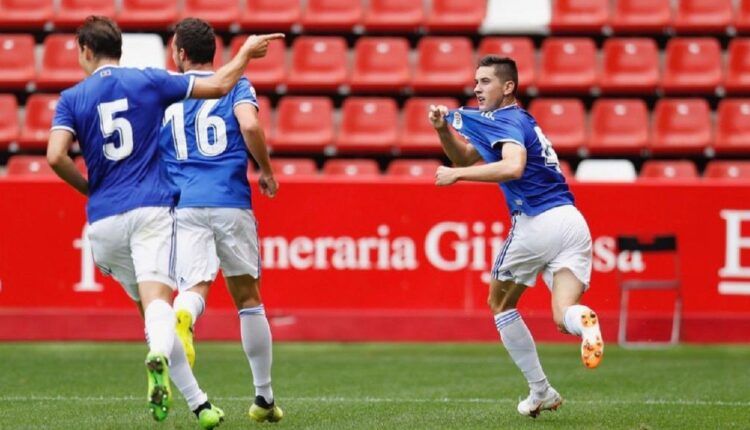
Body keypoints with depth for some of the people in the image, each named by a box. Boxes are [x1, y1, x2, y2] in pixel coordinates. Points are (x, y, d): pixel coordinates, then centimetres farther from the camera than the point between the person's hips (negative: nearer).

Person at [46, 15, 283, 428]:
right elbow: (219, 85, 9)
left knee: (151, 303, 12)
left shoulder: (71, 98, 6)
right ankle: (159, 356, -51)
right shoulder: (148, 81, 7)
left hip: (104, 220, 1)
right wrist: (247, 52, 26)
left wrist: (89, 188, 10)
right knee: (157, 299, -16)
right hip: (151, 208, -1)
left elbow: (55, 156, -8)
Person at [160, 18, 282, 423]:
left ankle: (181, 319, -53)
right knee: (247, 297, 14)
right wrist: (267, 172, 2)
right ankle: (264, 397, 20)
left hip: (182, 206, 0)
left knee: (193, 287, -13)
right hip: (231, 203, 0)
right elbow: (250, 126, -12)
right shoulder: (235, 84, 7)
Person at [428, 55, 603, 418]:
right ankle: (583, 319, -43)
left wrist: (457, 174, -18)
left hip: (537, 222, -7)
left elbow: (513, 167, -25)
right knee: (563, 317, -4)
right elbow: (466, 158, 30)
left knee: (500, 304, 17)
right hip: (572, 222, 7)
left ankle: (541, 392, 13)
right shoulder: (515, 121, 25)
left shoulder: (507, 120, -4)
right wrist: (444, 129, 14)